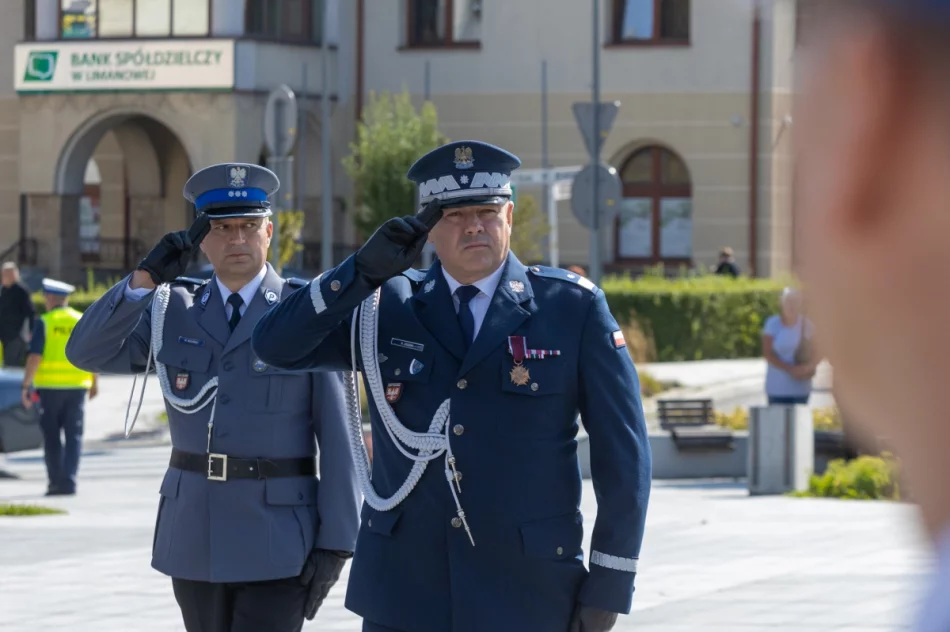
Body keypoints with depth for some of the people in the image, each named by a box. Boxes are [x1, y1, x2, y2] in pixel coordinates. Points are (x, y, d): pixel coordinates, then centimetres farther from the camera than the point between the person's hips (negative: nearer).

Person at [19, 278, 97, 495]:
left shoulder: (44, 323, -6)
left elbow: (35, 356, -13)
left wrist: (26, 385, -11)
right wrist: (95, 383, 19)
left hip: (50, 386, -3)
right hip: (77, 387, 3)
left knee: (52, 436, 7)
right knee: (74, 436, 5)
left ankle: (56, 481, 7)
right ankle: (69, 481, -4)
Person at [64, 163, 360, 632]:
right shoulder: (173, 311, 9)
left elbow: (337, 436, -5)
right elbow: (87, 353, -3)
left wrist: (334, 543, -10)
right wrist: (144, 279, -14)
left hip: (277, 541, -4)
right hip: (195, 535, 4)